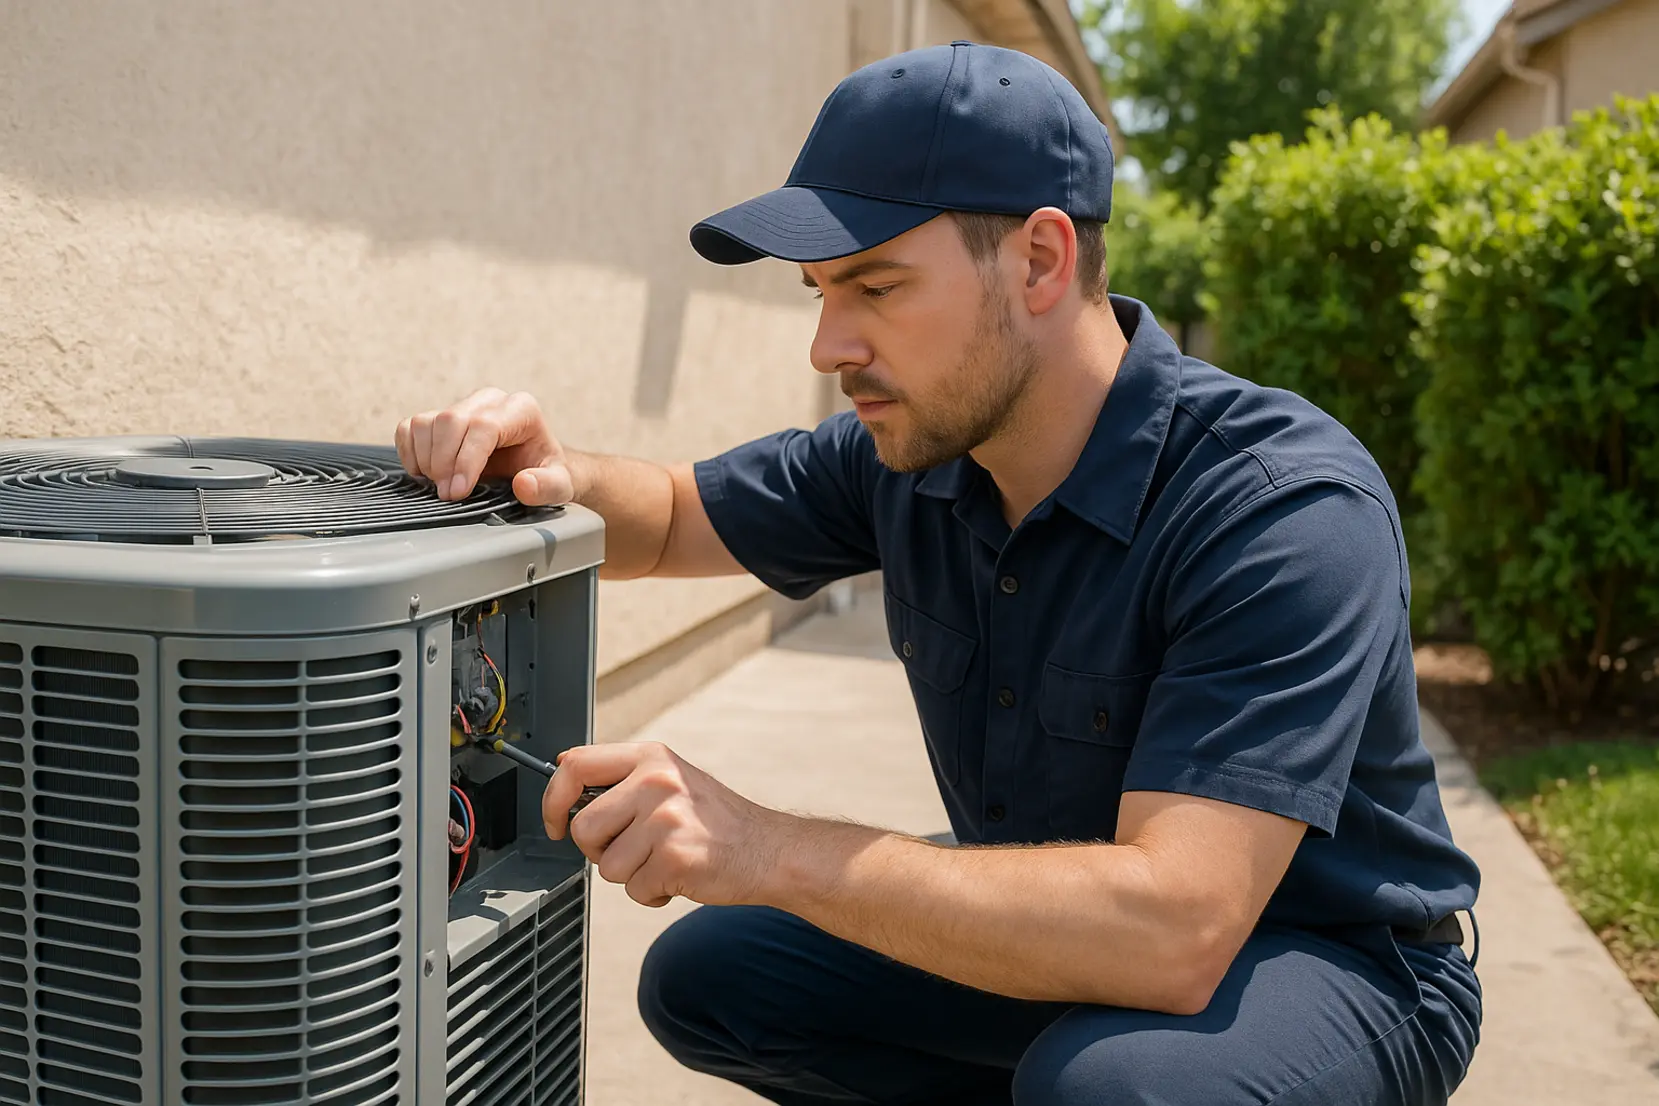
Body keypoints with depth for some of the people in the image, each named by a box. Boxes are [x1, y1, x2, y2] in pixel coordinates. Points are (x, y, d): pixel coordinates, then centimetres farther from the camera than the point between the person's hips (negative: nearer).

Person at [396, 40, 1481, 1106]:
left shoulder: (1289, 507, -30)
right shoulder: (912, 445, -9)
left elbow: (1173, 933, -38)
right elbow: (669, 519, 7)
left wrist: (771, 852, -41)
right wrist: (560, 477, -18)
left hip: (1327, 959, -6)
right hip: (1061, 931, 6)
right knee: (708, 977, 1)